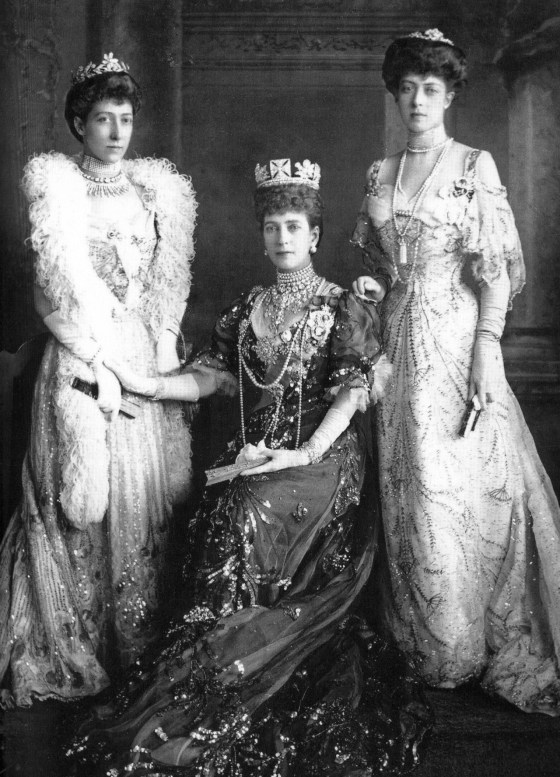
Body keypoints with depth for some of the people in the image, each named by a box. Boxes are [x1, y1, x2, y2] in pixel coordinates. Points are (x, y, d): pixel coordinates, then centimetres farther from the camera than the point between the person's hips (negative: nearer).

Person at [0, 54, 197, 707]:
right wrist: (99, 364, -13)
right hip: (82, 354, -4)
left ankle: (145, 641, 20)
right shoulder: (53, 183, 0)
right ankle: (77, 650, 11)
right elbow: (64, 282, -8)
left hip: (146, 353, 4)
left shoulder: (157, 186, 14)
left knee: (154, 491, 5)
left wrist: (164, 340, -2)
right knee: (86, 493, -4)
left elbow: (171, 275, 11)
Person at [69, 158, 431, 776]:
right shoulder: (246, 309, 17)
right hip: (255, 448, 4)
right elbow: (209, 377, 12)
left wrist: (307, 454, -17)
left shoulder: (343, 308, 4)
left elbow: (350, 393, -5)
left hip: (323, 450, -4)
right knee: (224, 517, -23)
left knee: (254, 515, -27)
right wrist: (144, 383, -3)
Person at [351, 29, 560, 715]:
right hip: (399, 338, 4)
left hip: (458, 337, -4)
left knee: (467, 483, -4)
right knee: (411, 489, 7)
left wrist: (487, 350, -15)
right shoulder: (380, 174, 13)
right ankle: (431, 643, 22)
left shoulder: (475, 166, 0)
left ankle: (479, 646, 12)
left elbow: (499, 267, -6)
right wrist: (372, 285, 0)